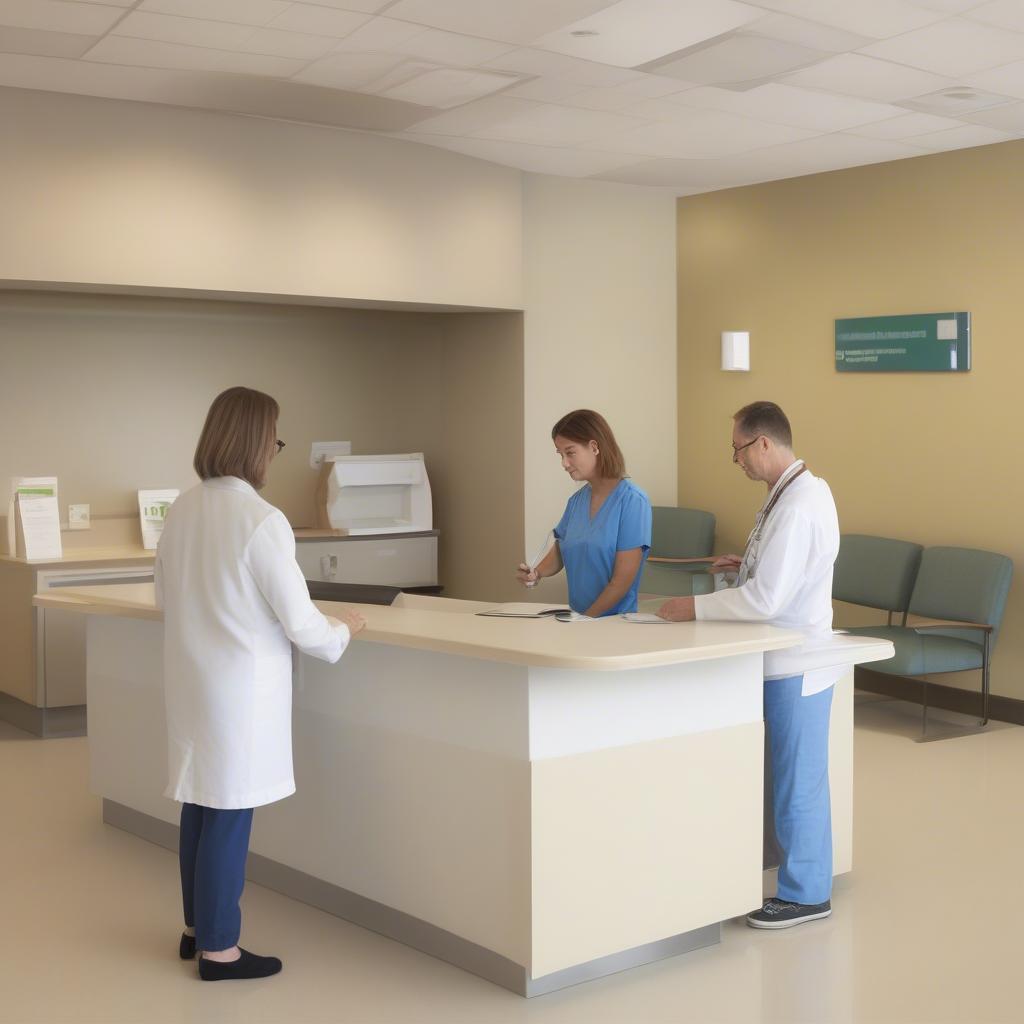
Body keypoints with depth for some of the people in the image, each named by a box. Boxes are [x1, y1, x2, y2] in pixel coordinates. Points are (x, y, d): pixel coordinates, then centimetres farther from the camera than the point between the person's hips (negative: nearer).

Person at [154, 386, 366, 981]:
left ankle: (198, 927, 33)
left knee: (201, 806, 19)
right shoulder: (261, 520, -20)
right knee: (229, 814, 4)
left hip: (191, 681, 7)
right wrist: (343, 632, 3)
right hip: (239, 686, -7)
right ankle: (218, 949, 16)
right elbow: (298, 621, -16)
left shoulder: (182, 511, 2)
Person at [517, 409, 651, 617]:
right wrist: (537, 572, -4)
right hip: (578, 618, 5)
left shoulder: (631, 500, -7)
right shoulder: (576, 500, 10)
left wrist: (587, 618, -11)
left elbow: (623, 579, -10)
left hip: (615, 621, -5)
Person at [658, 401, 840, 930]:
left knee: (798, 781, 3)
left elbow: (766, 599, -26)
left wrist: (694, 607, -18)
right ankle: (803, 882, 29)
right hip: (785, 660, 10)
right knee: (794, 778, 17)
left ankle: (805, 894, 17)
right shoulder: (795, 490, 8)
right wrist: (748, 562, 8)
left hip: (797, 666, -10)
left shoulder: (798, 505, -23)